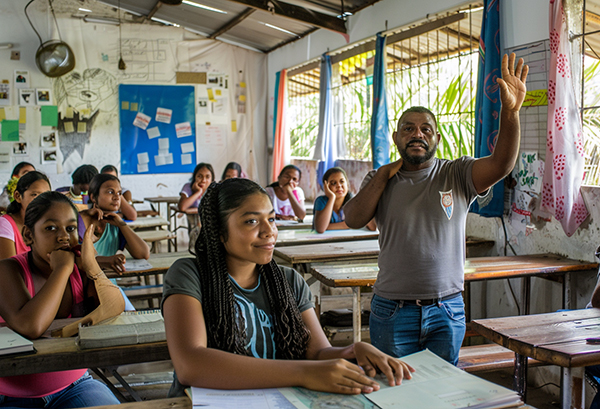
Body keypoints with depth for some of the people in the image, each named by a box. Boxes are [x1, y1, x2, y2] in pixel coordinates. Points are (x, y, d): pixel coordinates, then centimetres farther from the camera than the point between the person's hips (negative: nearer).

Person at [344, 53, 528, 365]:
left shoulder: (456, 175, -1)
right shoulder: (379, 180, 4)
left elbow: (500, 165, -19)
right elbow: (354, 219, -10)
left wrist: (510, 111, -33)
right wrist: (384, 174, -8)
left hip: (446, 311, 0)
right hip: (392, 312, 0)